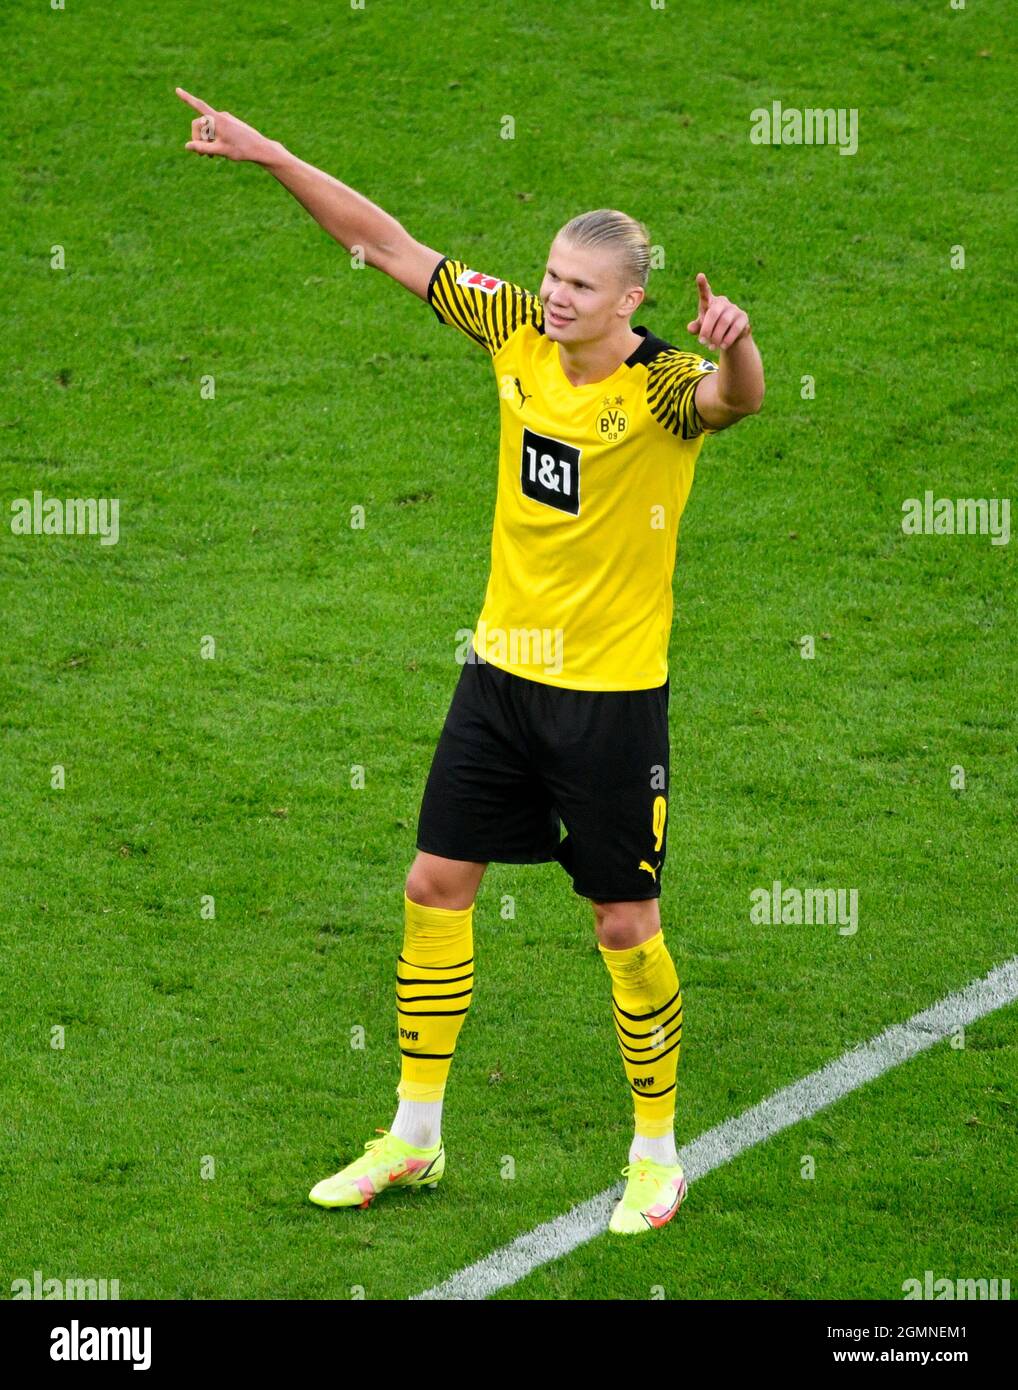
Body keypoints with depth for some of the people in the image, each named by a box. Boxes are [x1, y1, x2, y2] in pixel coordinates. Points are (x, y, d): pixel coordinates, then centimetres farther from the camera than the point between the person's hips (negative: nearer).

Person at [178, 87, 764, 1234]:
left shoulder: (663, 388, -18)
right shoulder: (515, 331, -3)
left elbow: (738, 398, -41)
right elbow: (388, 245, 3)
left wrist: (735, 345, -64)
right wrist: (267, 154, -2)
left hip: (613, 689, -5)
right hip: (501, 666, 5)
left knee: (626, 925, 2)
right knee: (435, 884, 8)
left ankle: (657, 1153, 19)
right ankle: (413, 1138, 21)